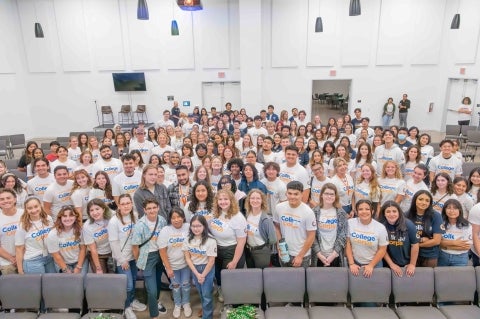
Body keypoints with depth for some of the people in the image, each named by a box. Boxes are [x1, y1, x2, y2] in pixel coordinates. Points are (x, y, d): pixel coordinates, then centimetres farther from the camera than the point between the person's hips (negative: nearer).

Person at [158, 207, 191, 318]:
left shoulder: (188, 228, -16)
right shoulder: (165, 231, -16)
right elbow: (162, 251, -12)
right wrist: (168, 268, -12)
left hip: (186, 263, 0)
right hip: (172, 264, 0)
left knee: (185, 284, 14)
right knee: (175, 285, 18)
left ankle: (186, 303, 39)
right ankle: (177, 305, 40)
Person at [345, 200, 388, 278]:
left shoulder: (380, 227, -12)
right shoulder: (350, 223, -11)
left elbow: (382, 250, -5)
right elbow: (347, 244, -6)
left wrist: (371, 265, -9)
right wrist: (351, 263, -8)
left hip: (374, 264, -1)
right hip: (355, 263, 1)